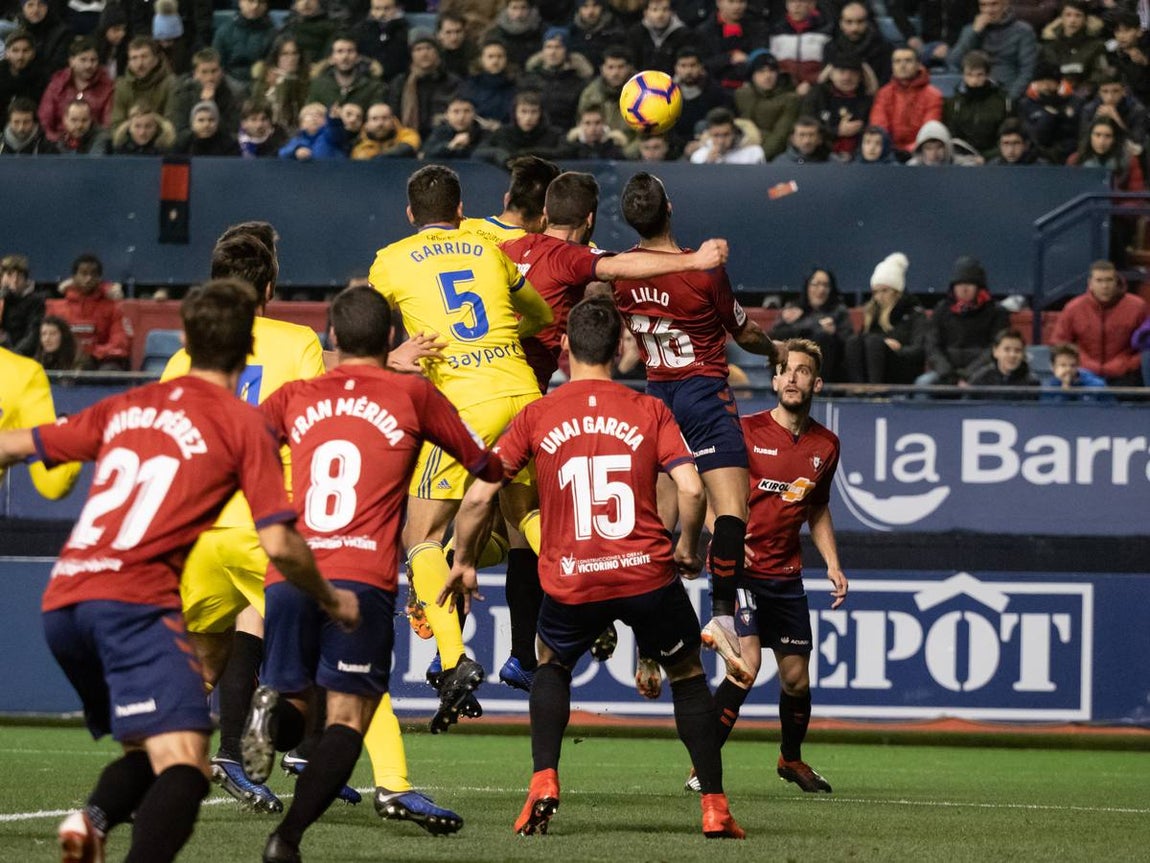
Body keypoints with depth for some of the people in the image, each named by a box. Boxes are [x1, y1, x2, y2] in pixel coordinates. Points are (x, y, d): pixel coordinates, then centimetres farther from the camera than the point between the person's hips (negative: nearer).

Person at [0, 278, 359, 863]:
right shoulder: (241, 424, 5)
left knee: (146, 751, 20)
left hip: (60, 604, 6)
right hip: (135, 602, -6)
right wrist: (331, 601, 17)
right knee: (184, 767, -16)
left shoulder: (127, 406, 21)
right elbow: (279, 546, -1)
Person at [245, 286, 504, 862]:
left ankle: (271, 713, -21)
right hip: (362, 580, -3)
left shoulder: (295, 398, 16)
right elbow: (487, 468, 21)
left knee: (293, 701, 16)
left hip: (288, 576, 3)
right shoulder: (413, 395, 11)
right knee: (348, 716, -1)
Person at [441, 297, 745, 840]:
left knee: (552, 664, 29)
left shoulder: (535, 417, 3)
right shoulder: (650, 412, 3)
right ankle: (714, 807, 15)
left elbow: (479, 496, 0)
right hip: (648, 573, 0)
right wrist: (687, 547, 11)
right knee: (687, 673, 21)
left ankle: (544, 782, 10)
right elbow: (692, 489, -8)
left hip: (571, 584, 0)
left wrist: (462, 562, 15)